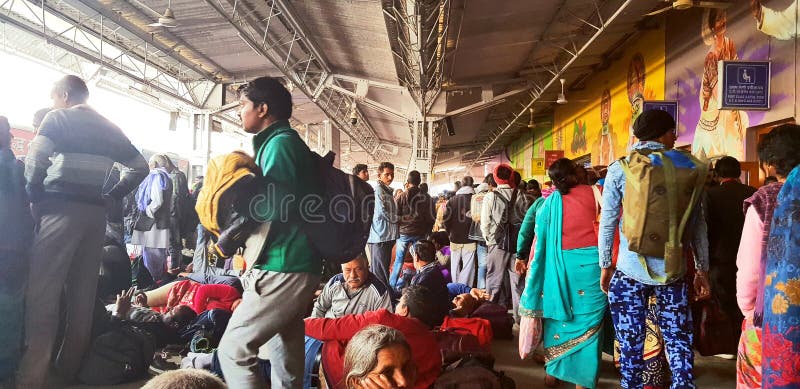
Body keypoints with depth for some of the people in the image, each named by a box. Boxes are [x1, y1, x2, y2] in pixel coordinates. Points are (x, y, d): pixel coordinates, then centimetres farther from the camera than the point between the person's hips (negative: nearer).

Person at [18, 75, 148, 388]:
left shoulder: (57, 118, 2)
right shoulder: (109, 128, 18)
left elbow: (34, 160, -12)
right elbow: (140, 167, 18)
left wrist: (36, 197, 0)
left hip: (62, 208, -5)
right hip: (96, 212, 6)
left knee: (43, 291, -7)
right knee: (83, 292, 8)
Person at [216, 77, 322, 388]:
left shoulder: (279, 143, -10)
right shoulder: (288, 142, 19)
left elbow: (274, 208, -19)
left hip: (283, 268, -10)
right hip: (294, 266, 10)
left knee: (233, 350, -6)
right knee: (286, 356, 15)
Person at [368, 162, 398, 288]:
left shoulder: (387, 190, 19)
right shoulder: (378, 189, -11)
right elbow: (382, 212, -18)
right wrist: (398, 218, -6)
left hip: (388, 236, 10)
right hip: (380, 236, -10)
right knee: (380, 272, -7)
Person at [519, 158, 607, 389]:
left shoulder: (549, 203, 4)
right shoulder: (593, 193, 0)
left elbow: (541, 242, 6)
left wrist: (533, 269, 14)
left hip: (560, 266, 2)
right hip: (590, 264, -2)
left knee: (559, 316, 16)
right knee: (588, 320, 5)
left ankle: (553, 370, 28)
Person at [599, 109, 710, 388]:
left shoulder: (619, 169, -3)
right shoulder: (686, 166, 1)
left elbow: (607, 222, -2)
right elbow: (698, 223, 4)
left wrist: (605, 265, 7)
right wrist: (702, 268, 11)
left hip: (630, 271, -1)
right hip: (673, 271, 2)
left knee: (631, 344, 9)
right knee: (678, 340, 13)